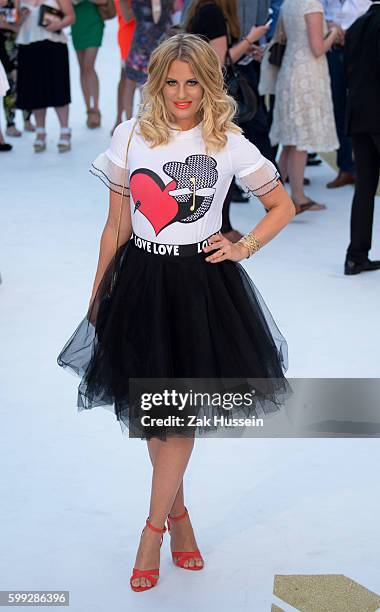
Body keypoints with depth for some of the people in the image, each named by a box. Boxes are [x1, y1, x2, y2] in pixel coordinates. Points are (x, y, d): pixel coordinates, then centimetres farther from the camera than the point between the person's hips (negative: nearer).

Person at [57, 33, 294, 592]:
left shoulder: (229, 144, -3)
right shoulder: (130, 137, 0)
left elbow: (283, 206, 9)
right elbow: (116, 228, 6)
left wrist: (244, 248, -4)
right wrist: (97, 300, 8)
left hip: (204, 286, -2)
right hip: (141, 281, 2)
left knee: (179, 414, 0)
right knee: (152, 411, 9)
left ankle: (154, 529, 15)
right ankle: (179, 514, 28)